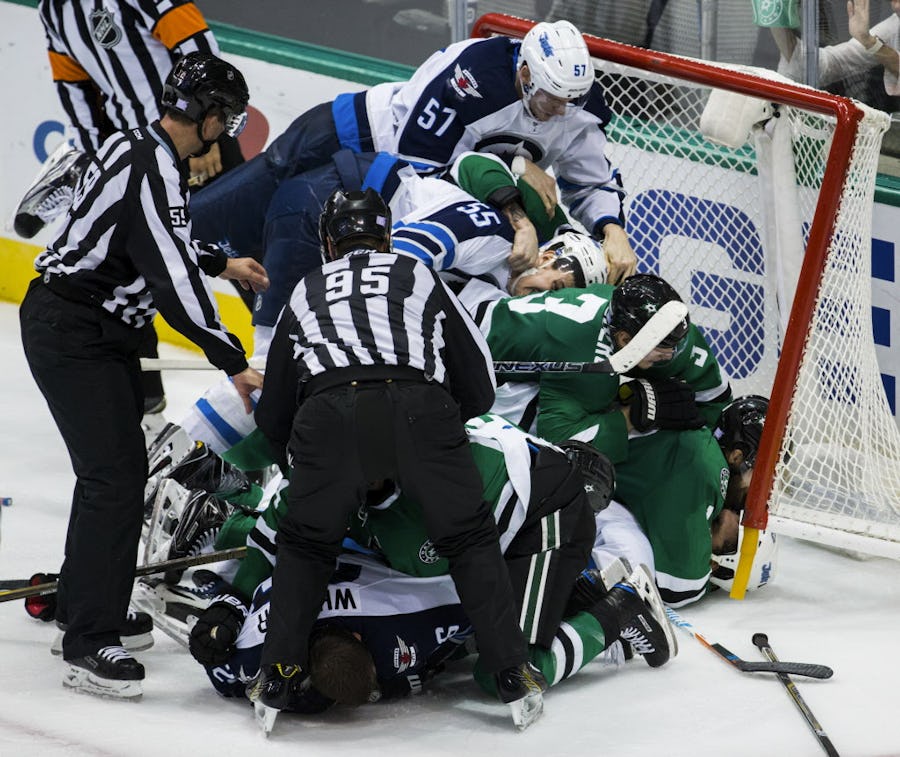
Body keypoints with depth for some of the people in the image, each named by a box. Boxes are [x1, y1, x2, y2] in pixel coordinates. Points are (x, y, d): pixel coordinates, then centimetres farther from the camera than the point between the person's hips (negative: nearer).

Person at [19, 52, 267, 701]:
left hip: (100, 330, 11)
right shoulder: (154, 172, -24)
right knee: (116, 476, -14)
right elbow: (174, 282, -30)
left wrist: (221, 263, 34)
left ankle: (82, 604, 35)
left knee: (120, 463, 20)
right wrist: (234, 363, -28)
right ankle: (88, 647, -12)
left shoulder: (140, 147, 7)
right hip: (70, 335, -11)